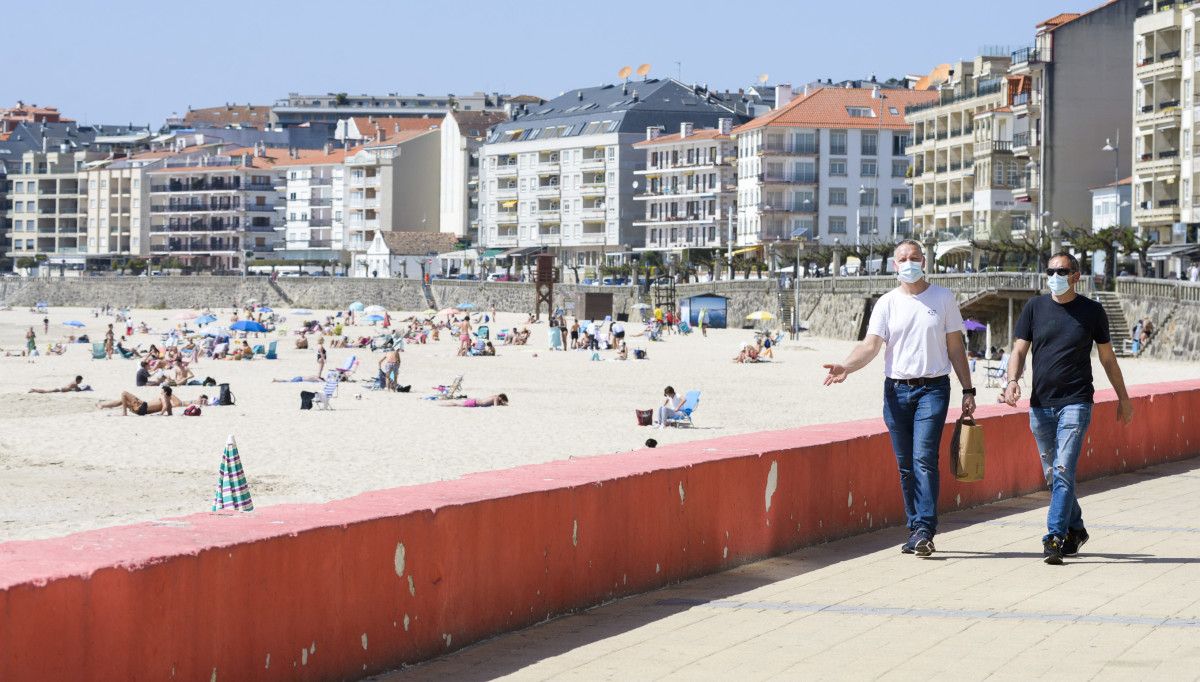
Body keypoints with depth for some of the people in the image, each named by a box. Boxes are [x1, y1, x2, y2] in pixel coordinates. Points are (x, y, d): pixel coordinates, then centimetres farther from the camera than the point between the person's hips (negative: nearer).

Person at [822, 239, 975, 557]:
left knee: (924, 458, -15)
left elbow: (955, 348, 10)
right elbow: (871, 345, -5)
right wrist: (845, 367, -24)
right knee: (905, 465, 5)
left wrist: (968, 390, 6)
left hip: (933, 389, -2)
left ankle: (924, 530, -17)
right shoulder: (887, 303, 6)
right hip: (897, 389, 2)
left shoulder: (943, 298, 6)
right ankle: (916, 530, 13)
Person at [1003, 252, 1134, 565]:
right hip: (1040, 404, 3)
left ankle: (1054, 539, -18)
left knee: (1064, 471, -15)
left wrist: (1123, 398, 16)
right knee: (1052, 475, 10)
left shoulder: (1091, 311, 3)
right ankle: (1075, 530, 27)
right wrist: (1012, 380, -14)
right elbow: (1019, 350, 5)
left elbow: (1107, 358, 12)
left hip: (1076, 404, -3)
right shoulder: (1035, 307, 6)